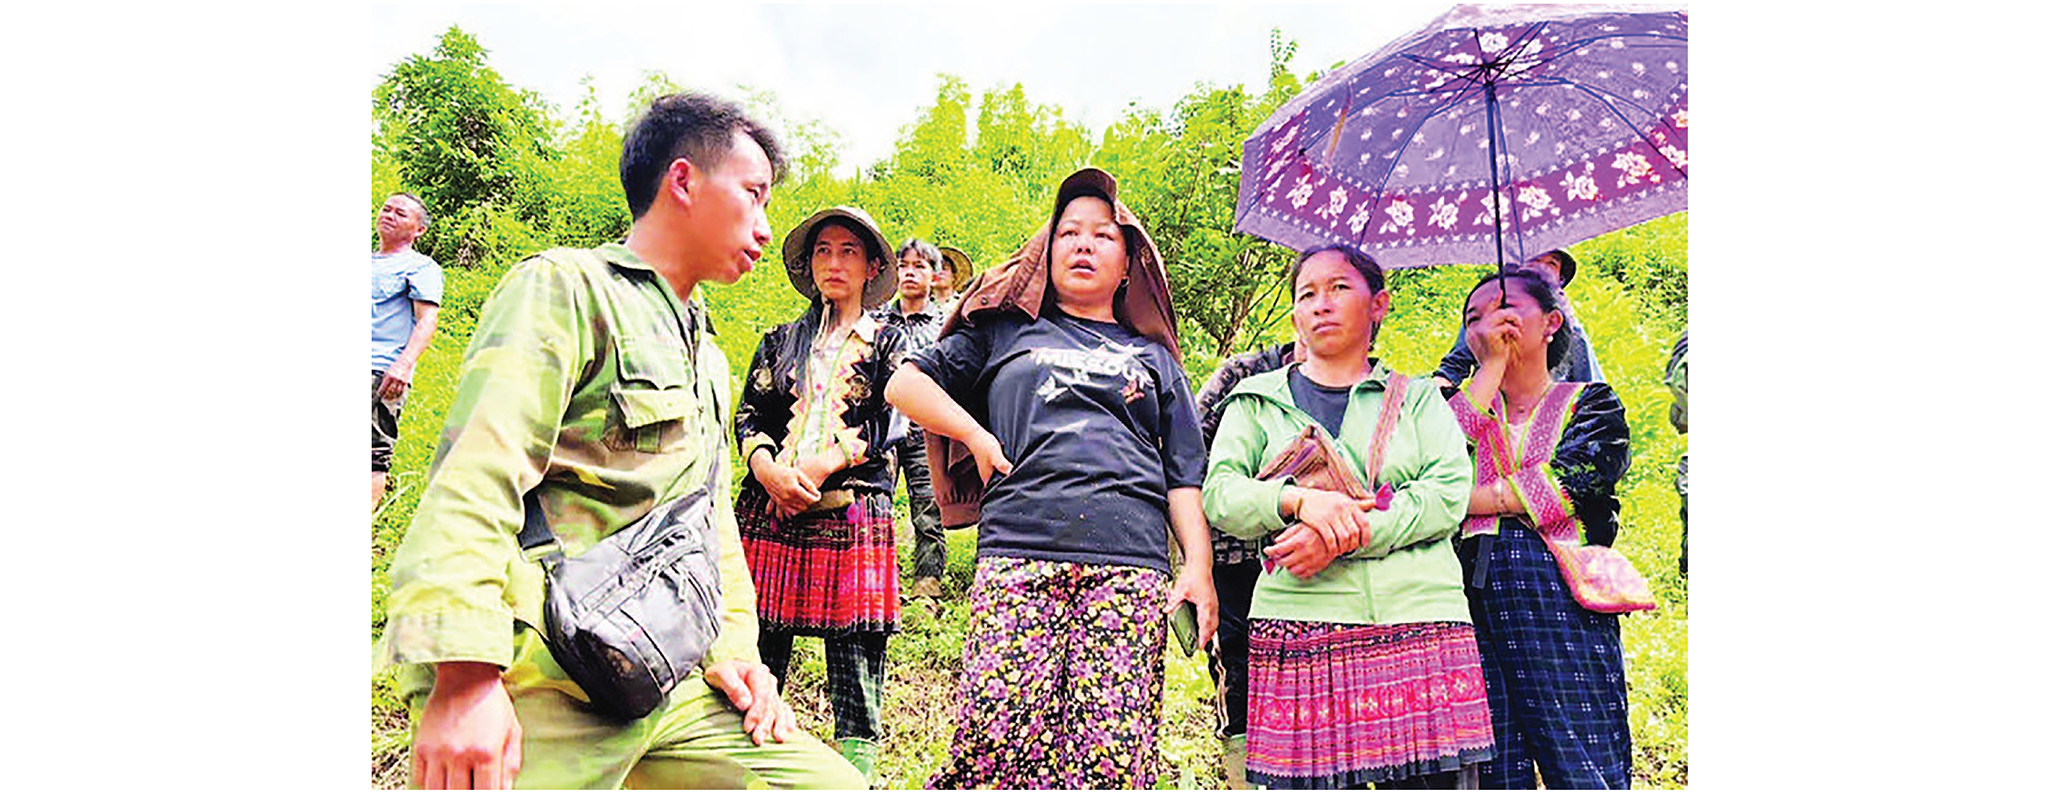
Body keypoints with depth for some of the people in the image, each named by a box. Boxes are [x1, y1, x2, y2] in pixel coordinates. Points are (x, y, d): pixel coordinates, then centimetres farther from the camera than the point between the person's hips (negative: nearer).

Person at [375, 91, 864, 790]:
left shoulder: (707, 355, 26)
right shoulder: (565, 287, -2)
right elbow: (477, 476, -16)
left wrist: (733, 645, 12)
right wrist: (465, 676, -26)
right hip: (542, 688, -8)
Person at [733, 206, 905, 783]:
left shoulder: (888, 342, 14)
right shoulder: (780, 341, 21)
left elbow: (884, 428, 2)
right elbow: (748, 418, 13)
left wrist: (816, 468, -11)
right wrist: (770, 471, -8)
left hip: (851, 515, -2)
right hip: (769, 512, 2)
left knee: (856, 690, -3)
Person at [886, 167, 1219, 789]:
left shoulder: (1153, 357, 26)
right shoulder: (1008, 330, 22)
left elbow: (1184, 477, 20)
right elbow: (907, 383, 20)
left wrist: (1198, 567, 6)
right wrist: (977, 436, 7)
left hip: (1130, 562, 1)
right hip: (1019, 554, -1)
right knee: (998, 740, -14)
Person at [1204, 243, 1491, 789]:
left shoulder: (1419, 397, 17)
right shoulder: (1258, 400, 17)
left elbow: (1450, 492, 1)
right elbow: (1218, 495, 3)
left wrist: (1348, 534, -12)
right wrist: (1298, 501, -15)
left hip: (1421, 622, 1)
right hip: (1301, 630, -1)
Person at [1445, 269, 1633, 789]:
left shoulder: (1589, 402, 13)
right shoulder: (1466, 405, 19)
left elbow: (1565, 485, -6)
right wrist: (1492, 365, 1)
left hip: (1559, 596, -2)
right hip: (1470, 595, 2)